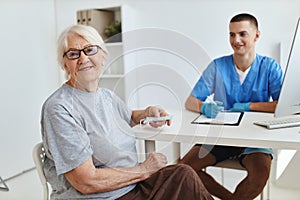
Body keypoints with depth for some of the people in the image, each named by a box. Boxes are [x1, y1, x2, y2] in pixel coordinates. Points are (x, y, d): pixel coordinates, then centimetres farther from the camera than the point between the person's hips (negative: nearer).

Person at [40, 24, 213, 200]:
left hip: (133, 184, 7)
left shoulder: (107, 95, 7)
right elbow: (86, 182, -21)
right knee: (186, 177, -17)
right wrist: (144, 170, -13)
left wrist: (147, 113, 7)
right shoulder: (59, 108, -17)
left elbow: (128, 116, 30)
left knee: (185, 175, -14)